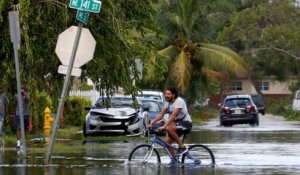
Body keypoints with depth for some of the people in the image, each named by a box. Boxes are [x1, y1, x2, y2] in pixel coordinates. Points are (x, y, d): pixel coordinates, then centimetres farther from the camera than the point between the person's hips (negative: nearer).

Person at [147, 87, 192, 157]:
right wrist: (151, 124, -12)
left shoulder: (179, 101, -21)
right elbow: (160, 115, 1)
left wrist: (164, 126, -38)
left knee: (169, 128, -33)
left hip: (186, 123, -8)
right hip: (177, 124, 8)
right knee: (167, 143, -4)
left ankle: (182, 147, -21)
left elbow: (173, 115, -31)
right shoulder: (168, 103, 4)